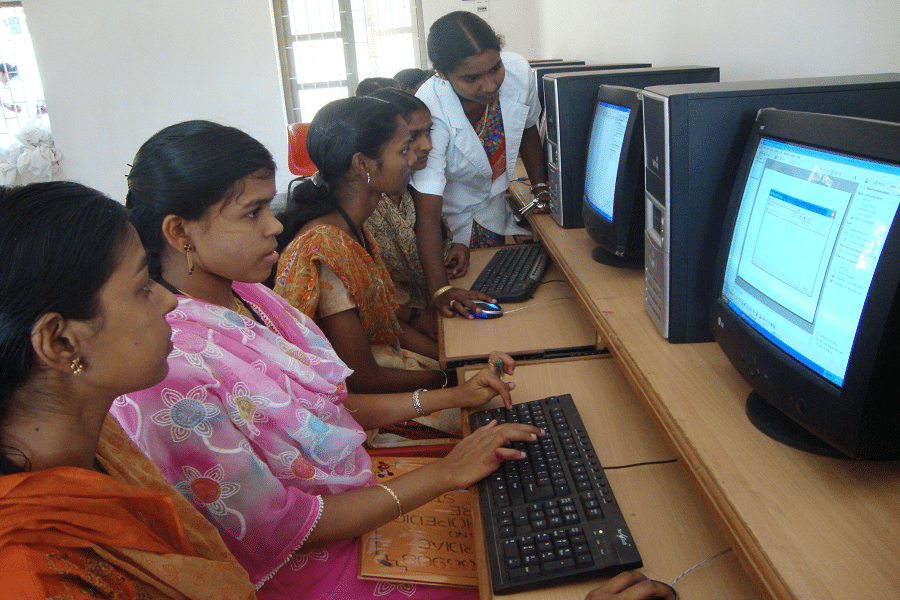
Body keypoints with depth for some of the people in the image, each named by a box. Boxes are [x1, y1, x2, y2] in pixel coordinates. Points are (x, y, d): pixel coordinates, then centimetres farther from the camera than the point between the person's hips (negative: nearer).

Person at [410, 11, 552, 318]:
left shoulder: (518, 71, -21)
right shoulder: (429, 112, -36)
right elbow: (427, 210, -39)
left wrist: (540, 187, -5)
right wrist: (440, 289, -48)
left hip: (496, 205, 5)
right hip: (450, 215, -4)